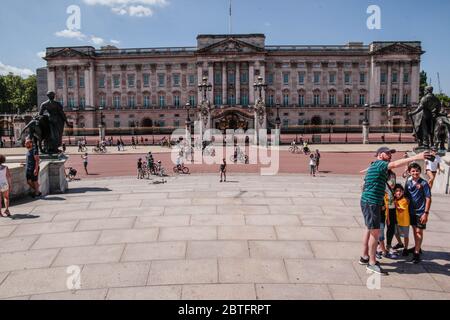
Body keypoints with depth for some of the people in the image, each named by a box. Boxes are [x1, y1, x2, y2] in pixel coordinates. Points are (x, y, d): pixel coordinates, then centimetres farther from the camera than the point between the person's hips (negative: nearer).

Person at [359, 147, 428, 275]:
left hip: (368, 202, 11)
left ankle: (364, 257, 28)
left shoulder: (374, 166, 18)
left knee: (369, 230, 17)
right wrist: (416, 157, -32)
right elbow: (395, 164, -27)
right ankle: (372, 263, 2)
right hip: (371, 202, -11)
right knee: (375, 232, -5)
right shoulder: (378, 164, -13)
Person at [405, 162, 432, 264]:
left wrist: (426, 213, -16)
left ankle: (416, 253, 5)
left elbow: (428, 199, -12)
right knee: (414, 229, 18)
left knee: (419, 231, 0)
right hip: (411, 211, 5)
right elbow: (406, 195, 10)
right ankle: (417, 247, 36)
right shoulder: (408, 182, 1)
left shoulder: (424, 183, -13)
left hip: (420, 212, -5)